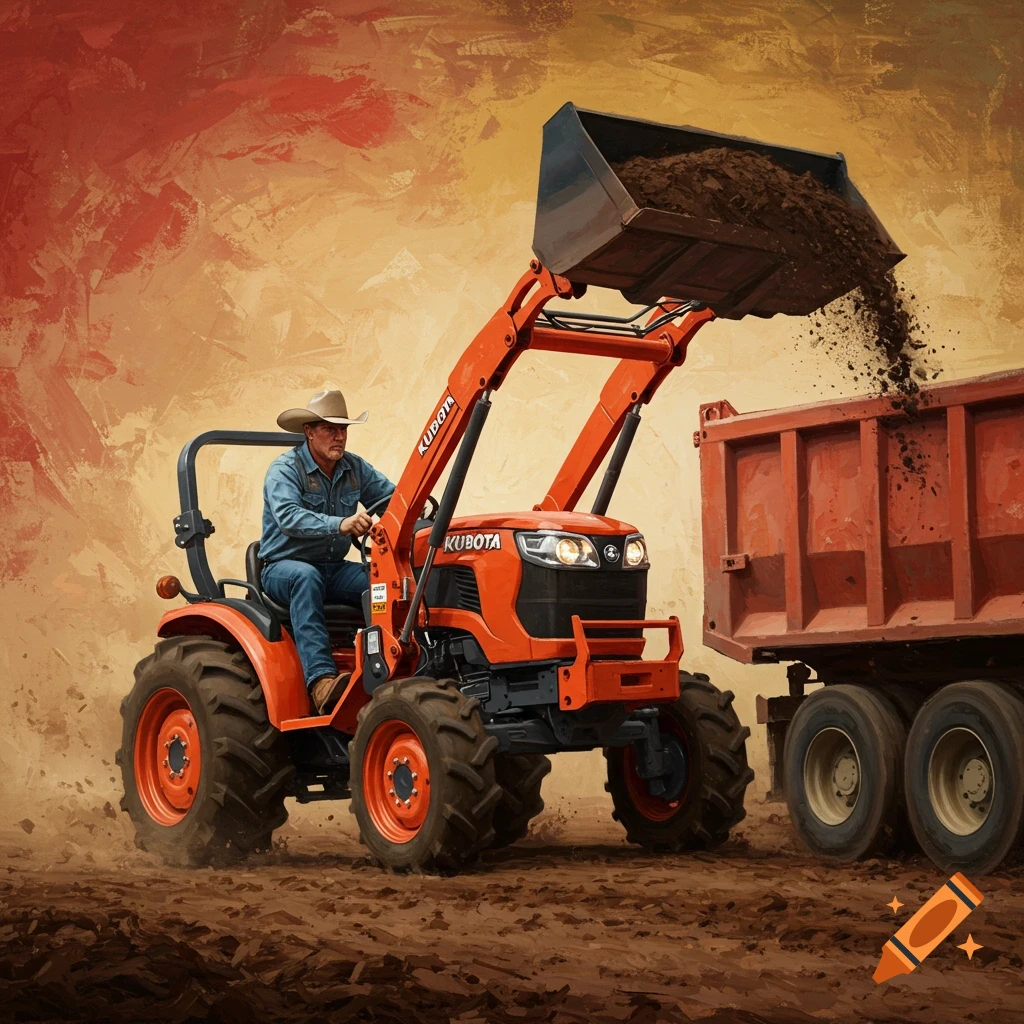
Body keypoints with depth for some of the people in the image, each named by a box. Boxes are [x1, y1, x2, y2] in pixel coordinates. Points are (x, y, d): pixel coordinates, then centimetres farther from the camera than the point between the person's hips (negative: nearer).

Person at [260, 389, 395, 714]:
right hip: (285, 568, -5)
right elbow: (288, 517, -30)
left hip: (335, 569, 5)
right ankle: (321, 680, -52)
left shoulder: (354, 468, 8)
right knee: (306, 577, -40)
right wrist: (340, 524, -46)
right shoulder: (284, 469, -12)